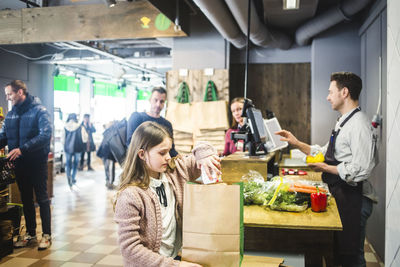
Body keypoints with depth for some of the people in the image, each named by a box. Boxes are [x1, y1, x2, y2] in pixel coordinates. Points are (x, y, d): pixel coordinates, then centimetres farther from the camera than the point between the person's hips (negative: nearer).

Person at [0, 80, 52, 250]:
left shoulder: (39, 111, -10)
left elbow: (45, 135, -21)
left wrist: (22, 149, -28)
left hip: (37, 162, -6)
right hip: (20, 163, 6)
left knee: (42, 198, 2)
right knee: (26, 199, 14)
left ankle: (46, 235, 12)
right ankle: (30, 234, 25)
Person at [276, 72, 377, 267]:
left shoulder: (358, 125, -18)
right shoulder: (343, 123, 14)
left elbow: (360, 170, -25)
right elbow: (325, 153, 20)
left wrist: (325, 168, -15)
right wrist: (297, 143, 12)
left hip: (353, 199, -10)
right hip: (340, 195, 10)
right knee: (339, 251, 20)